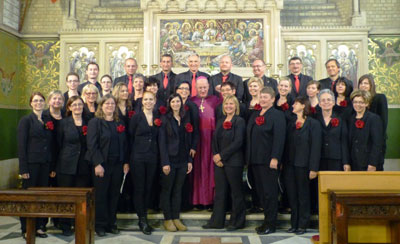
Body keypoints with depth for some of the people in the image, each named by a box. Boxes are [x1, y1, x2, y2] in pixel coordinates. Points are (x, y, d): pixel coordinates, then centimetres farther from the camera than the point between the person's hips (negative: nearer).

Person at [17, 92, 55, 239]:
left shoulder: (48, 121, 12)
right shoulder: (26, 120, -2)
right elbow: (21, 145, -7)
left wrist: (52, 166, 8)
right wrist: (23, 168, -13)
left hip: (45, 165, 5)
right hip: (31, 164, -4)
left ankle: (40, 227, 19)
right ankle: (26, 230, 13)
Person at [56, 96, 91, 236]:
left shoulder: (88, 123, 9)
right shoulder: (64, 123, 2)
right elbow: (58, 144, 3)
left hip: (83, 166, 2)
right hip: (66, 165, -2)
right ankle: (65, 226, 16)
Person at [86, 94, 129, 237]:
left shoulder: (120, 123, 13)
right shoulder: (95, 122, -3)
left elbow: (124, 144, 13)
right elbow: (92, 145, -11)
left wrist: (126, 162, 5)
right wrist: (97, 164, -17)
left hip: (118, 165, 5)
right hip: (102, 165, -5)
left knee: (114, 195, 9)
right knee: (101, 195, 4)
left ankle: (111, 223, 21)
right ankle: (100, 225, 16)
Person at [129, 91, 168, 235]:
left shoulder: (159, 118, 6)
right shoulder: (136, 117, -2)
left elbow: (161, 140, 1)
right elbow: (130, 138, -2)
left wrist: (165, 161, -6)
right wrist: (127, 160, -5)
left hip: (152, 158, 3)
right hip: (137, 157, -3)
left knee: (148, 189, 10)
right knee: (139, 189, 1)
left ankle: (144, 216, 22)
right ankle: (142, 221, 10)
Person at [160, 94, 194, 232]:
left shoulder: (186, 118, 10)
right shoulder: (165, 119, -5)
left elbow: (188, 141, 11)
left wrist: (190, 160, 6)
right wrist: (165, 162, -15)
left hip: (183, 160, 5)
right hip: (170, 159, -4)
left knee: (178, 190, 11)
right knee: (166, 190, 5)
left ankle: (176, 218, 20)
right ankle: (167, 219, 15)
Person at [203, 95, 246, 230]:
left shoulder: (239, 121, -5)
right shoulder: (220, 122, 15)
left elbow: (238, 142, -14)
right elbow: (215, 140, 12)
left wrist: (221, 156, -14)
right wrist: (215, 156, -4)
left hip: (233, 162, -6)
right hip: (219, 162, 6)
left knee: (236, 192, 5)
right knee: (220, 192, 9)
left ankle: (237, 222, 16)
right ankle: (217, 221, 17)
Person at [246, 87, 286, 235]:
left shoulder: (277, 115, -5)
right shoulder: (254, 115, 17)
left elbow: (279, 138, -14)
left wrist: (275, 158, -21)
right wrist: (248, 157, 13)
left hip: (268, 161, -7)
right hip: (255, 160, 7)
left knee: (269, 192, -1)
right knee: (260, 191, 11)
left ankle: (270, 224, 8)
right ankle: (267, 220, 21)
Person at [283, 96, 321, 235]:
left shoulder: (313, 124, -4)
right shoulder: (291, 124, 13)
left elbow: (316, 147, -9)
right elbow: (287, 144, 11)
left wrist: (313, 168, -14)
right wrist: (283, 163, 4)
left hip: (303, 165, -5)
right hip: (289, 165, 5)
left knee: (303, 196, 5)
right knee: (292, 195, 9)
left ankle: (302, 225, 16)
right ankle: (294, 224, 20)